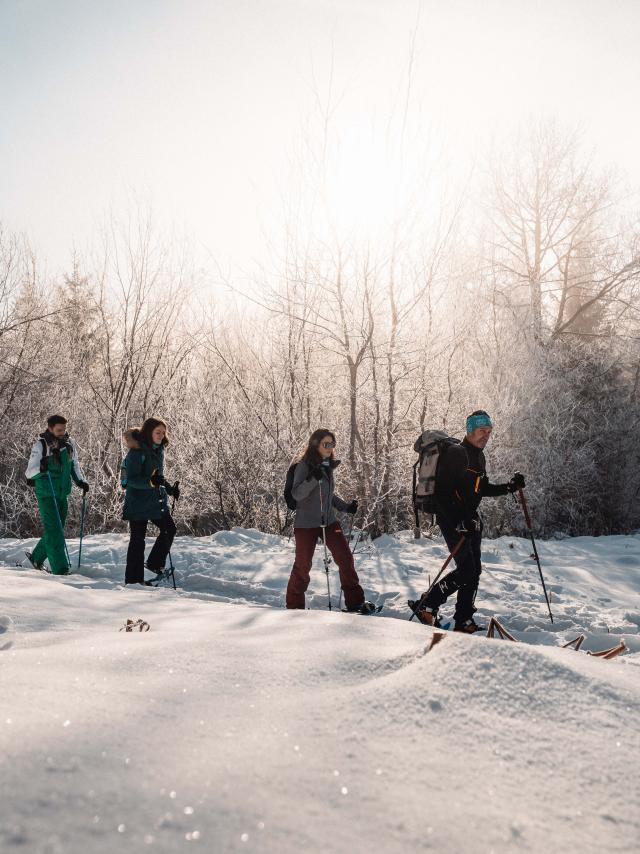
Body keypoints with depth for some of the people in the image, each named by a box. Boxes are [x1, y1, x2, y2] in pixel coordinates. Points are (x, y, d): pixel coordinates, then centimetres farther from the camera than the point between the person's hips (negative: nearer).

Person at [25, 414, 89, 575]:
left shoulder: (69, 443, 5)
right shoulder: (40, 444, -9)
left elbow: (74, 465, 20)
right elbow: (29, 472, -8)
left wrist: (81, 481, 6)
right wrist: (41, 467, -29)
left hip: (63, 493, 6)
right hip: (46, 494, -6)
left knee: (57, 530, 14)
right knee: (54, 531, -9)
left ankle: (37, 557, 34)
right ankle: (61, 569, -8)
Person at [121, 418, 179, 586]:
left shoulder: (159, 450, 9)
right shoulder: (136, 452, -16)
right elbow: (132, 479, -22)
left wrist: (170, 489, 10)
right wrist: (151, 482, -36)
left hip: (156, 500, 8)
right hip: (138, 501, -8)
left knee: (169, 528, 10)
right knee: (138, 539, -2)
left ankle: (155, 563, 26)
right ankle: (133, 579, 6)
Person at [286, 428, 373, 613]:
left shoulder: (328, 466, 9)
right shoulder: (304, 465, -11)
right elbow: (297, 494, -19)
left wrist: (346, 507, 12)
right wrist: (313, 478, -33)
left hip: (329, 521, 6)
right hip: (306, 523, -6)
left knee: (345, 558, 0)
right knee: (303, 565, 2)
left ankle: (355, 601, 10)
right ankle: (294, 605, 19)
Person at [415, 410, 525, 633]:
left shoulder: (479, 456, 15)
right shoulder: (456, 453, -15)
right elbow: (443, 492, -21)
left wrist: (510, 487, 11)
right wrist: (459, 521, -27)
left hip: (470, 519, 9)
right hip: (452, 520, -9)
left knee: (474, 571, 6)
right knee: (466, 570, -14)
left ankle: (464, 622, 13)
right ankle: (427, 605, 2)